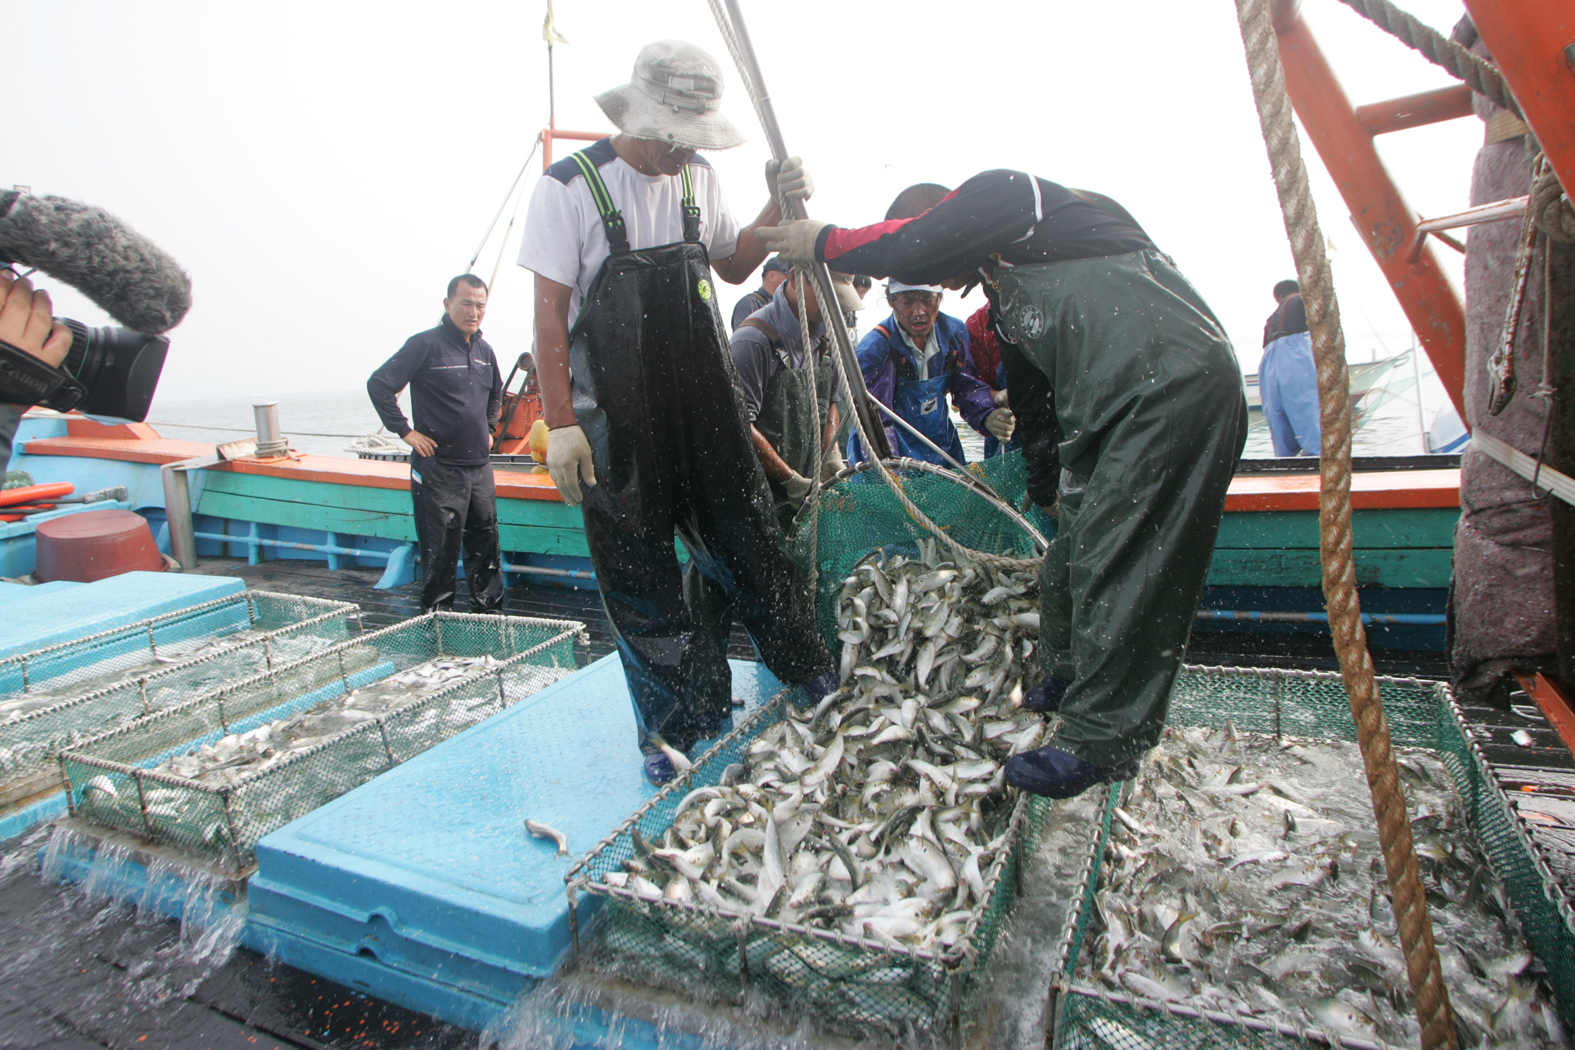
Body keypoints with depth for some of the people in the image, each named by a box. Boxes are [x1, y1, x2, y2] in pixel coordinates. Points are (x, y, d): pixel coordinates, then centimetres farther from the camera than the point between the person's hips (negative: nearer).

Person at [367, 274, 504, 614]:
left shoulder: (484, 351, 11)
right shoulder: (426, 344, -8)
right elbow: (379, 385, -10)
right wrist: (405, 431, -11)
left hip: (480, 466, 6)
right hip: (438, 469, -6)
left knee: (485, 544, 12)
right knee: (440, 551, 0)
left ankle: (489, 613, 24)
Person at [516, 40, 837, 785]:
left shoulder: (697, 178, 9)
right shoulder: (570, 188, -7)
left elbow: (733, 266, 22)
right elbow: (550, 313, -9)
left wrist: (777, 208, 5)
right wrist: (560, 424, -14)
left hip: (704, 401, 5)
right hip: (616, 417, -4)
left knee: (746, 540, 11)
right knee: (638, 576, 3)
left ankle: (813, 678, 29)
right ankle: (674, 728, 18)